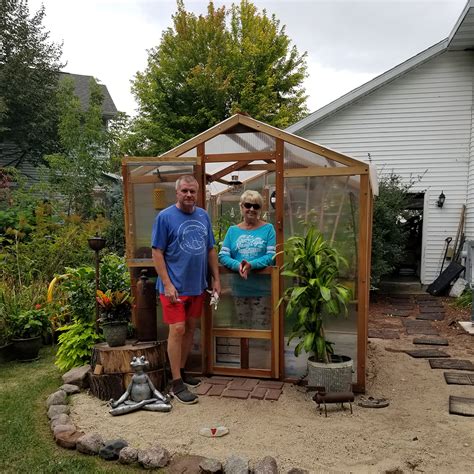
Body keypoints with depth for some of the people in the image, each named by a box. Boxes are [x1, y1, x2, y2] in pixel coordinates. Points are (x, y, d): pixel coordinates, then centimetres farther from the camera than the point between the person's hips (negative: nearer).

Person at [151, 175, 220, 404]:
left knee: (190, 329, 14)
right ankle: (176, 383, 4)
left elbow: (210, 249, 13)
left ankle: (181, 371, 30)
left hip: (197, 285, 6)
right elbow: (157, 252, -10)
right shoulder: (165, 217, -8)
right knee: (177, 330, -6)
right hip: (175, 286, -6)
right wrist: (167, 284, -16)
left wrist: (216, 278, 8)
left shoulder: (203, 216, 8)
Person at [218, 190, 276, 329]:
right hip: (240, 289, 3)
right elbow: (222, 256, 0)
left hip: (262, 290, -2)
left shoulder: (268, 229, 0)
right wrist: (237, 265, -19)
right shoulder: (233, 230, 7)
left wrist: (251, 265, -24)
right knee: (243, 328, 14)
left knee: (262, 329, 4)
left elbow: (271, 256, -10)